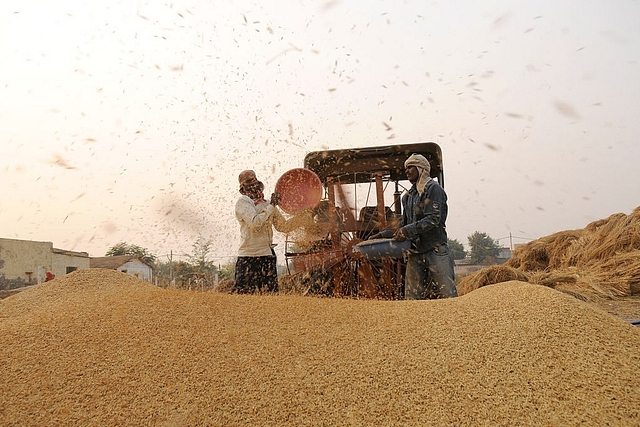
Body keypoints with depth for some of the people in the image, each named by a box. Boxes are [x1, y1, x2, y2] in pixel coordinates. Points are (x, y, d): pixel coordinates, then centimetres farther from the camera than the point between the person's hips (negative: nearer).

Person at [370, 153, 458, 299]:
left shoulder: (433, 189, -3)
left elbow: (434, 219, -15)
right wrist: (382, 235, 14)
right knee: (412, 297, 3)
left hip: (435, 250, -7)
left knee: (448, 294, -7)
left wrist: (409, 230, -23)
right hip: (415, 253, 7)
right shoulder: (408, 196, 19)